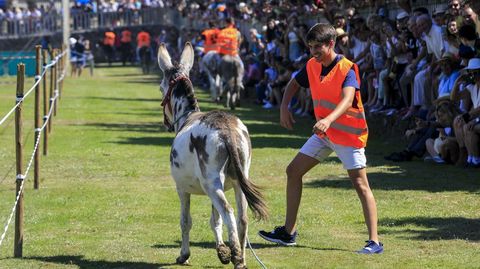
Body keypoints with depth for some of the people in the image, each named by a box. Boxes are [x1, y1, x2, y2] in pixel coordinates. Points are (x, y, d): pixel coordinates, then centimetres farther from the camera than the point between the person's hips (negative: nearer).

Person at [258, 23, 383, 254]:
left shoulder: (347, 70, -22)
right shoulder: (312, 66, -1)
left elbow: (347, 99, -38)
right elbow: (294, 84, 17)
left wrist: (329, 120, -55)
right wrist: (284, 107, -1)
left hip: (348, 135, -8)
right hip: (323, 133, 8)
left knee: (360, 184, -11)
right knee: (293, 171, 7)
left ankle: (374, 241, -12)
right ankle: (288, 232, 15)